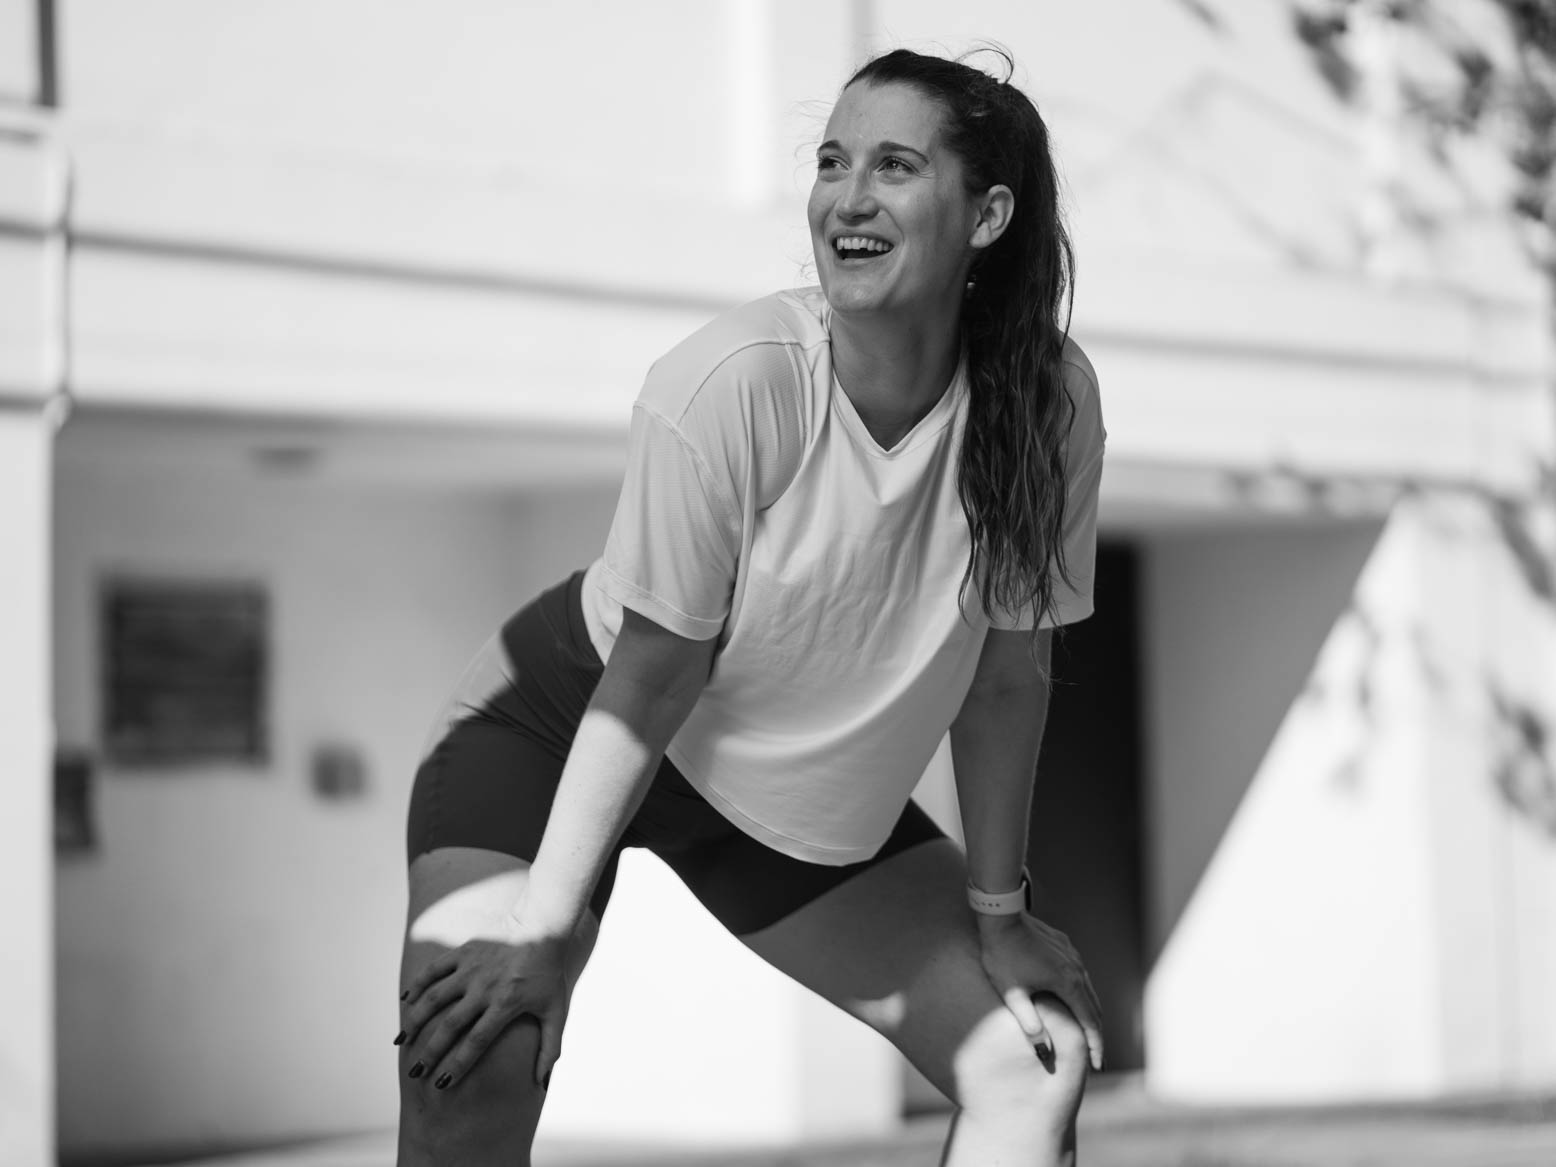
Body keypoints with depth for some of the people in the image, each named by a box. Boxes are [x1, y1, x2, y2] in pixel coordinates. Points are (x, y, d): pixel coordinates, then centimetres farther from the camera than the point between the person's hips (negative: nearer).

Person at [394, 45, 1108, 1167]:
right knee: (472, 1061, -26)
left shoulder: (1046, 398, -19)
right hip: (563, 728, -5)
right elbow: (653, 679, -23)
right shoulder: (730, 383, -30)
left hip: (812, 803, 5)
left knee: (1040, 1060, 1)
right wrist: (544, 931, -24)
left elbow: (1010, 668, -6)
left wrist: (998, 912, 1)